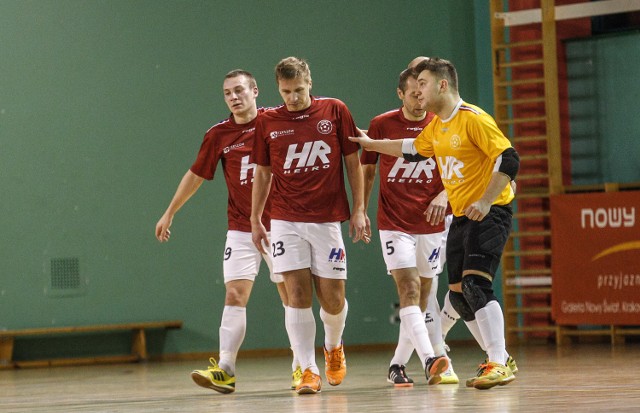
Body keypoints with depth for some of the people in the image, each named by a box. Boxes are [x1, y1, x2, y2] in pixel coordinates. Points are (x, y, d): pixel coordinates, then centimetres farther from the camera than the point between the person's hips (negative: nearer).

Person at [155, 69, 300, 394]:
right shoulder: (218, 135, 3)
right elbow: (196, 175, 14)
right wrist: (170, 213, 19)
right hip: (241, 229, 1)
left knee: (291, 296, 3)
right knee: (235, 296, -8)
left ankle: (300, 367, 15)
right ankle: (225, 370, -12)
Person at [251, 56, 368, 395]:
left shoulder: (335, 111, 1)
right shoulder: (267, 122, 4)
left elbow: (353, 162, 5)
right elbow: (263, 174, 13)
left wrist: (359, 209, 0)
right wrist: (255, 220, 11)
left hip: (327, 218, 0)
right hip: (285, 220, 1)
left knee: (333, 297, 2)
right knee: (297, 294, -9)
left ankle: (333, 348, 33)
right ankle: (308, 370, -6)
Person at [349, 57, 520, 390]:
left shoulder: (473, 119, -16)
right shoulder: (436, 127, 11)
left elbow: (509, 160, -20)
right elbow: (412, 149, 31)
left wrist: (485, 201, -25)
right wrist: (370, 143, 34)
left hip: (490, 213, -9)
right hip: (461, 216, 9)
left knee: (475, 284, -21)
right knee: (459, 293, 8)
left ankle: (499, 364, -20)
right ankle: (499, 357, 20)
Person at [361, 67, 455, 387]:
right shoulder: (381, 125, -2)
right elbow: (366, 170, 9)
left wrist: (443, 195, -10)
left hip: (431, 225, 2)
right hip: (394, 224, -2)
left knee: (423, 296, 8)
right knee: (409, 289, -17)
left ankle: (397, 365, 22)